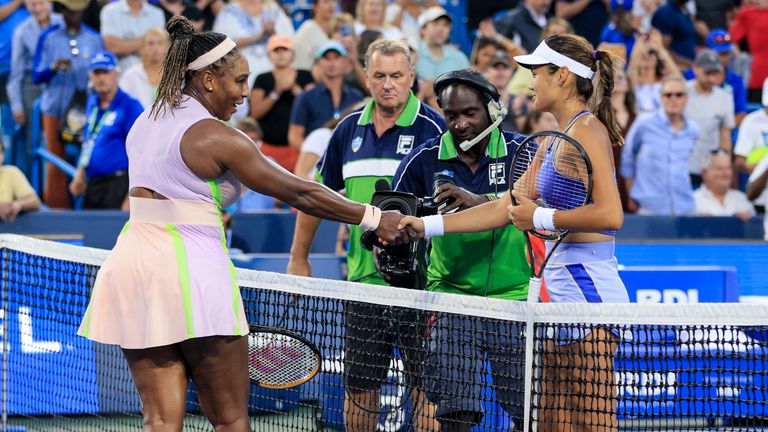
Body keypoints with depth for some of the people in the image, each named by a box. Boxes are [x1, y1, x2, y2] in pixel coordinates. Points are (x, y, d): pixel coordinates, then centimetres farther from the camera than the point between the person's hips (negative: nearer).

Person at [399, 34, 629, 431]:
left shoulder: (587, 130, -10)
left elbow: (610, 214, -21)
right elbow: (503, 208, 23)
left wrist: (540, 217, -13)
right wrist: (426, 225, 20)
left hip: (589, 291, -10)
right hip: (563, 295, 10)